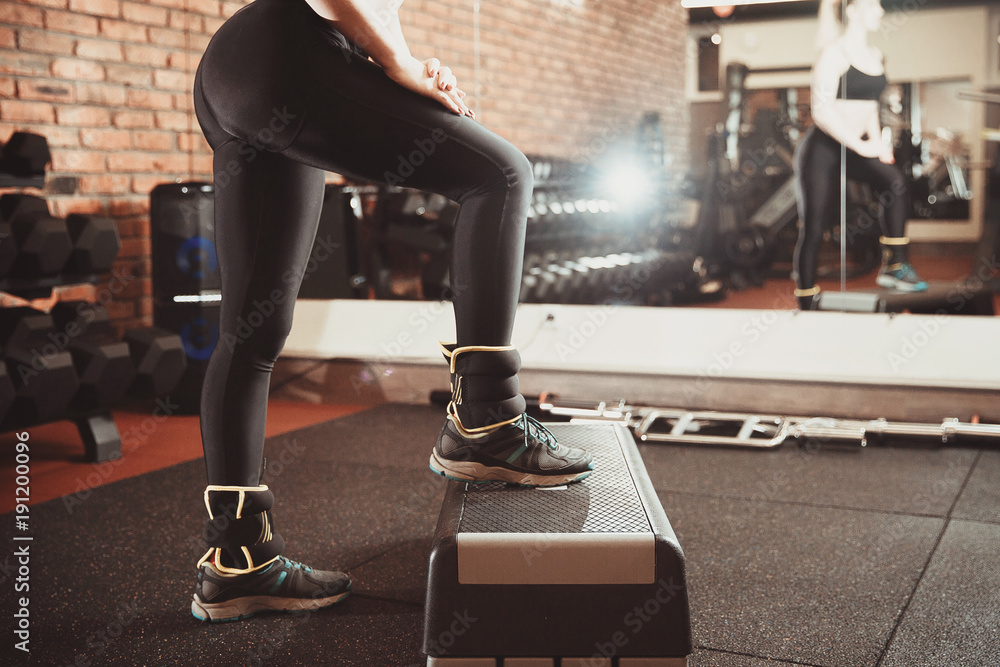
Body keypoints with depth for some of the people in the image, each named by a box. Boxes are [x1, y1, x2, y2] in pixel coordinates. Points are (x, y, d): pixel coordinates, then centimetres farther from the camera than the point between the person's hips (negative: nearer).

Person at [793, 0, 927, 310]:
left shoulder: (876, 56, 10)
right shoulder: (834, 53, -13)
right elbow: (822, 110, -21)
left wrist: (877, 143, 4)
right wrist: (861, 146, -24)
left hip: (855, 148, 7)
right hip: (821, 148, -6)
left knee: (894, 181, -21)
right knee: (812, 229, -3)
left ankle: (894, 266, -12)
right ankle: (807, 306, 8)